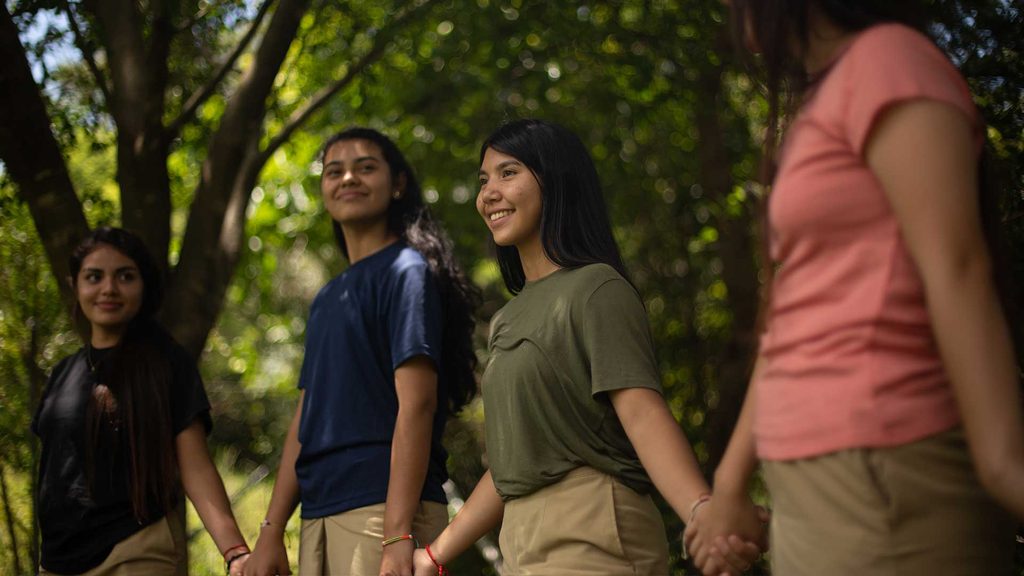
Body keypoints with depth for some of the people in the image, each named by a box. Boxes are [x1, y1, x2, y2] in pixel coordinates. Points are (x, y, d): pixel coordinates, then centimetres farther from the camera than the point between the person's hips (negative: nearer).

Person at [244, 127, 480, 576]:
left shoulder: (406, 271, -3)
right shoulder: (326, 299, 20)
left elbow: (416, 404, -13)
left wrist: (397, 537, -21)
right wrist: (271, 532, 12)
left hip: (380, 507, -7)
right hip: (318, 518, 8)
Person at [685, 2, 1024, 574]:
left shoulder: (887, 60, -6)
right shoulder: (823, 106, 20)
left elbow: (957, 268, -17)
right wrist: (730, 484, 20)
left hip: (884, 469, -9)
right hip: (817, 476, 9)